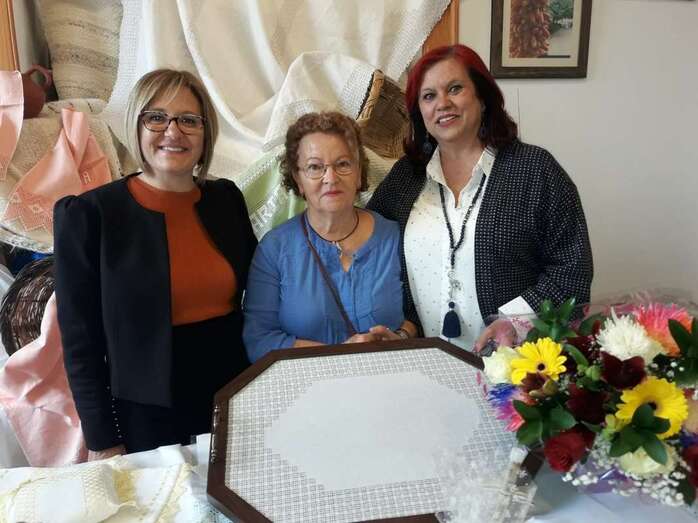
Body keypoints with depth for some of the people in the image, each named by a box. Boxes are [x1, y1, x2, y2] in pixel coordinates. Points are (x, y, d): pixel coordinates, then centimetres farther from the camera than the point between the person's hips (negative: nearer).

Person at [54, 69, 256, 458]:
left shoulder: (227, 198, 0)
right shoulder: (87, 215, -12)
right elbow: (81, 339, -9)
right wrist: (103, 443, -7)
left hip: (237, 398, 4)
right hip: (147, 418, -3)